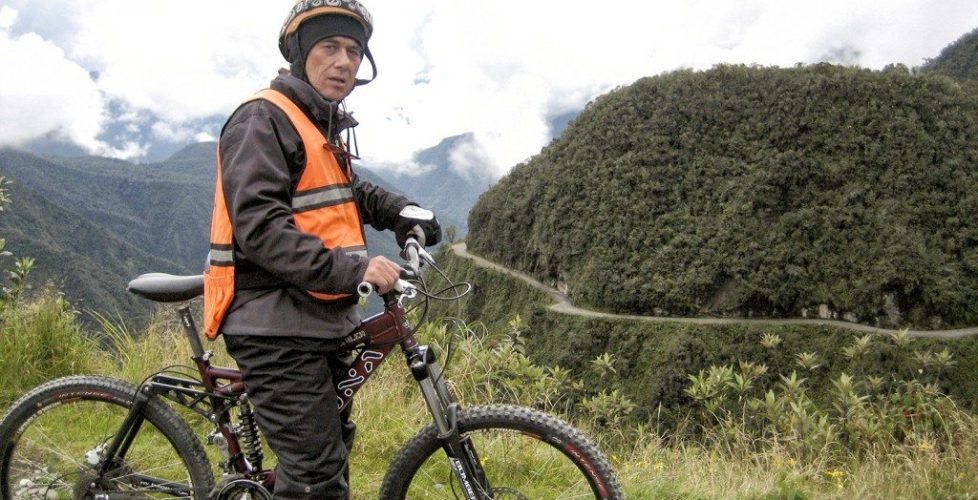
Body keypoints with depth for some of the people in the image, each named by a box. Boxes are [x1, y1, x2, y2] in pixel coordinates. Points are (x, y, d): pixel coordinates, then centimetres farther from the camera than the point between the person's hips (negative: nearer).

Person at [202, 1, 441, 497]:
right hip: (277, 330, -10)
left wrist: (401, 210, 8)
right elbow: (259, 227, -23)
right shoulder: (263, 118, -13)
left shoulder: (321, 123, 18)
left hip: (321, 323, 10)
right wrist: (349, 268, -33)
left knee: (330, 452, 20)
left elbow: (343, 193, 27)